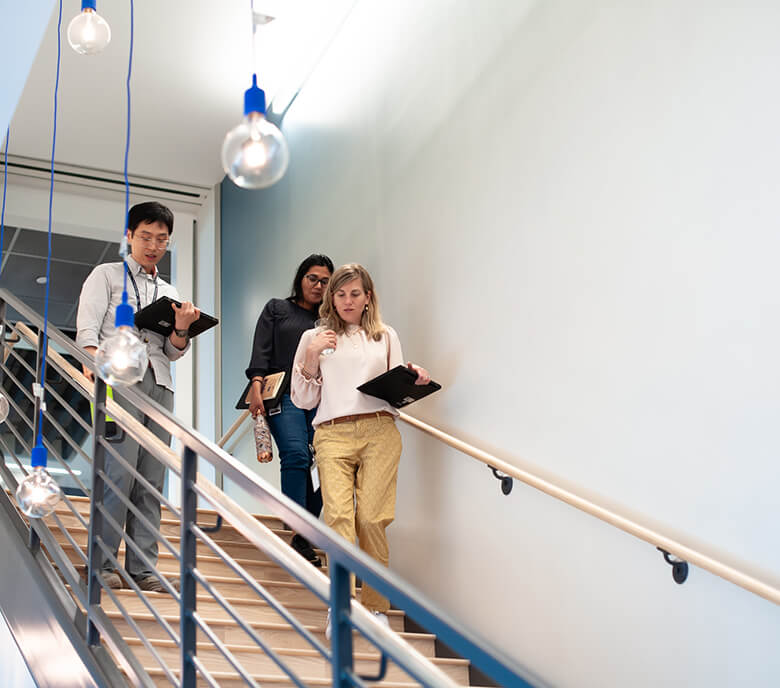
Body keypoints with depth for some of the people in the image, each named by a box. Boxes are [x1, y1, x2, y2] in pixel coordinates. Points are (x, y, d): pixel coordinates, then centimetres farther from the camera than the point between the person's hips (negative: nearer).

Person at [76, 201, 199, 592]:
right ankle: (102, 564, -10)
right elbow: (87, 328, -1)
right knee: (120, 473, -15)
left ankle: (141, 569, 1)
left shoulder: (168, 292, 27)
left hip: (160, 384, 5)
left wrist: (181, 328, -2)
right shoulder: (107, 275, 13)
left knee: (152, 482, -1)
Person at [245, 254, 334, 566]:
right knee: (296, 455, -21)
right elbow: (261, 351, 6)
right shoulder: (277, 309, 18)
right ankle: (300, 534, -19)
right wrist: (256, 386, -10)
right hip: (285, 396, -3)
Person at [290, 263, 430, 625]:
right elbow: (302, 400, 13)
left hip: (379, 432, 0)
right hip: (332, 435, 0)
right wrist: (312, 357, 0)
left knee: (371, 518, -10)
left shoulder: (386, 336, 20)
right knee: (338, 516, -17)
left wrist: (414, 380, -1)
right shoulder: (314, 337, 17)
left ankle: (376, 604, 3)